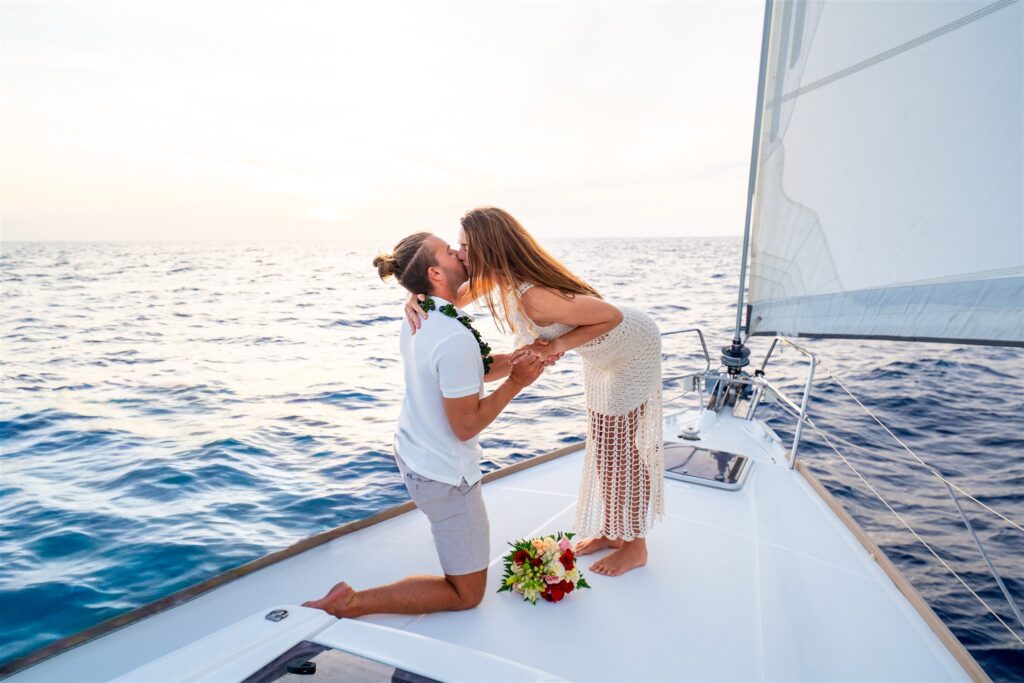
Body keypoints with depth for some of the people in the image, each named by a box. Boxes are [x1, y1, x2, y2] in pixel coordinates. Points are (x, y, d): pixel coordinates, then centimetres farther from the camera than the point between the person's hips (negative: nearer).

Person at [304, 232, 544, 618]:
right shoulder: (456, 339, -30)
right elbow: (466, 426, -22)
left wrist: (517, 360, -7)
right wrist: (516, 383, -15)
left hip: (411, 452, 8)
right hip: (444, 476, -8)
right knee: (467, 594, 10)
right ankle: (348, 603, 1)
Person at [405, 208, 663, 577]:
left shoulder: (533, 297, -40)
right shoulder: (499, 276, -15)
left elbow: (613, 316, -32)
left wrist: (558, 345, -33)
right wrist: (417, 299, -24)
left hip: (633, 347, -9)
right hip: (605, 352, 9)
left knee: (620, 447, 3)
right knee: (602, 444, 17)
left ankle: (635, 547, 23)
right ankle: (611, 530, 34)